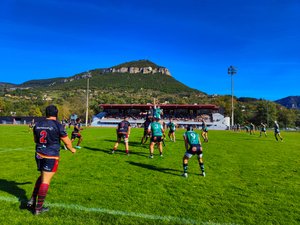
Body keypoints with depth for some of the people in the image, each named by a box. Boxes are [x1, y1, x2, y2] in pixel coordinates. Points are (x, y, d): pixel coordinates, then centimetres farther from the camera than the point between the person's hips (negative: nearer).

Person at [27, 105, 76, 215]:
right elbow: (67, 142, -6)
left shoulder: (37, 124, 5)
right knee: (45, 181, 3)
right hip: (51, 157, -6)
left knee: (42, 177, 25)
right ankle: (38, 208, 12)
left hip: (39, 155, 6)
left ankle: (32, 200, 24)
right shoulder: (58, 125, -12)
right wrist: (72, 149, 14)